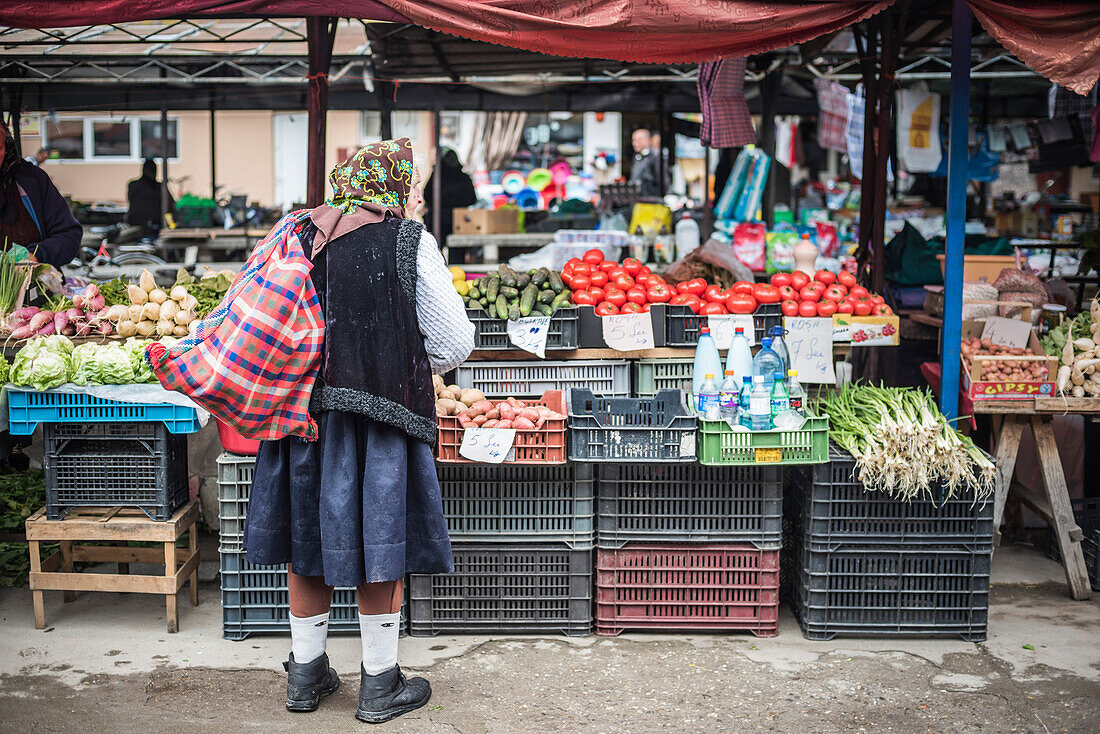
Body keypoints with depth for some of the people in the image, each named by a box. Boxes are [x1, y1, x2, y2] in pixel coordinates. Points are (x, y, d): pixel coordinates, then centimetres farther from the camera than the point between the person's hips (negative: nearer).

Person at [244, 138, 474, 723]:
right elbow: (454, 344, -6)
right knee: (378, 542, 6)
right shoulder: (410, 242, -6)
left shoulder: (302, 236, 6)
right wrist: (420, 367, 14)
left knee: (311, 535, 15)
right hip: (379, 409, -4)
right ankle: (379, 684, 16)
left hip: (303, 404, 5)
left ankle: (306, 674, 27)